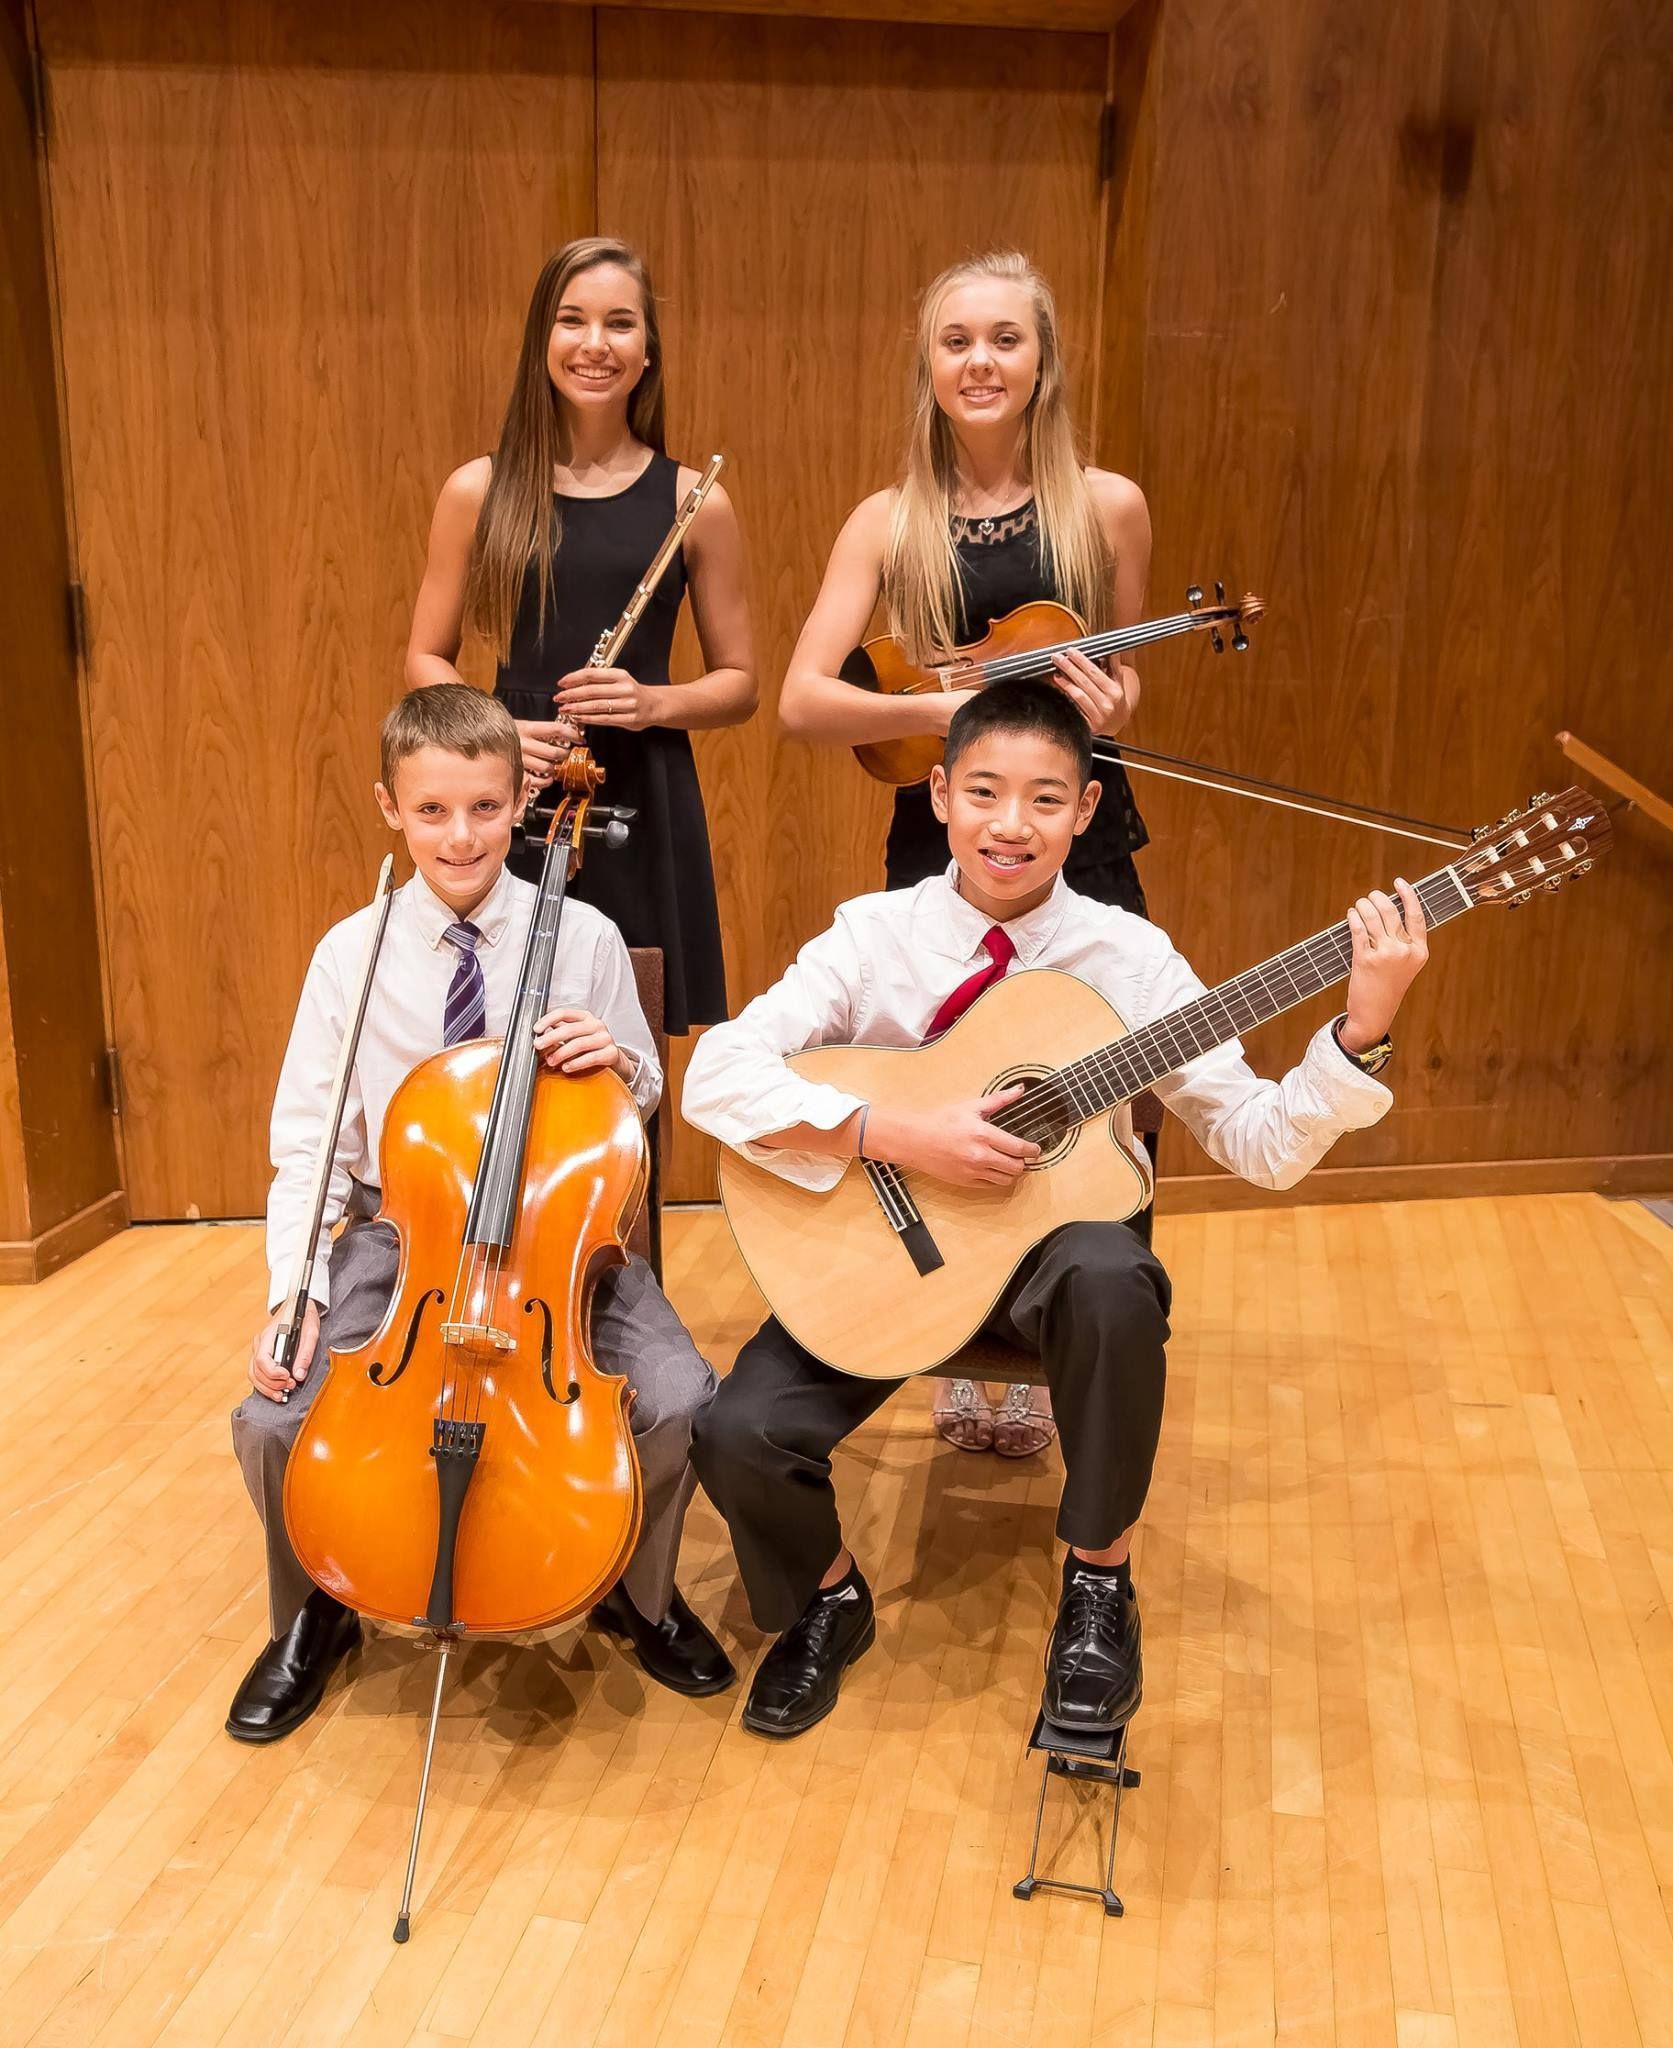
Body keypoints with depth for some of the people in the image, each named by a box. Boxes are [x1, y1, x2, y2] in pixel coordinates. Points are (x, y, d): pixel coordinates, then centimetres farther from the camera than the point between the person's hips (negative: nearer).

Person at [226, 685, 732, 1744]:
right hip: (398, 1233, 1)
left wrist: (620, 1060, -18)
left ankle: (641, 1588, 13)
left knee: (679, 1399, -23)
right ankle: (318, 1612, 17)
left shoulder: (583, 938, -5)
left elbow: (644, 1099, 6)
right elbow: (310, 1142, -2)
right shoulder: (352, 954, -4)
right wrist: (296, 1291, -14)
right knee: (274, 1420, -19)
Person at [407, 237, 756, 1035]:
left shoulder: (692, 501, 3)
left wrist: (653, 703, -12)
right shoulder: (480, 490, 4)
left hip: (646, 805, 0)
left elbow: (737, 683, 8)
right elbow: (428, 659, 10)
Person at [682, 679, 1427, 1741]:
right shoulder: (876, 935, -7)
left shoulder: (1128, 955, -6)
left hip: (1048, 1239, 0)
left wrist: (1360, 1032, -24)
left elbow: (1264, 1145, -9)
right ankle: (830, 1597, 16)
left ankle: (1099, 1580, -7)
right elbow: (715, 1074, -19)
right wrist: (898, 1135, -27)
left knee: (1112, 1276, -37)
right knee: (739, 1435, -22)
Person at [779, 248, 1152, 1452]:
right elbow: (802, 700, -10)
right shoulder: (890, 524, -1)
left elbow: (1127, 684, 11)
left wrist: (1109, 707, -12)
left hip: (1083, 846, 1)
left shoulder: (1107, 507, 1)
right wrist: (948, 708, -22)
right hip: (940, 847, 0)